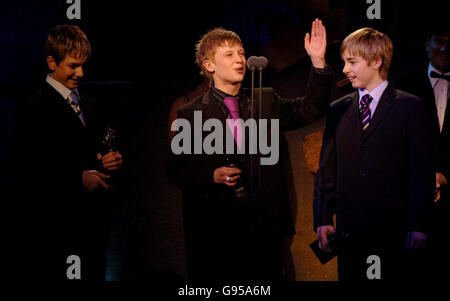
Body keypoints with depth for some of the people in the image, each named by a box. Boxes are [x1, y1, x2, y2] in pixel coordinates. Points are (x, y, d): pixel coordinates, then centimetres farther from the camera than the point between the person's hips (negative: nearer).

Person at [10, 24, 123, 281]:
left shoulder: (94, 109, 18)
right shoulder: (33, 110, -5)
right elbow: (26, 171, -12)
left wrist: (114, 161, -1)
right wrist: (78, 180, -18)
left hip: (93, 228, 7)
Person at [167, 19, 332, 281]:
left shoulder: (266, 101, 11)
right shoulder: (191, 114, 2)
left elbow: (310, 110, 1)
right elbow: (176, 170, 2)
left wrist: (319, 62, -10)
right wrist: (211, 176, -16)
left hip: (265, 224, 2)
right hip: (214, 229, -2)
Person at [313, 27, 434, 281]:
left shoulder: (410, 106, 2)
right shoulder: (338, 110, 14)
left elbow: (422, 170, -3)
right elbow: (327, 170, 13)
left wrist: (418, 226, -9)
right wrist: (322, 220, 4)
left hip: (393, 231, -3)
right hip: (348, 230, 4)